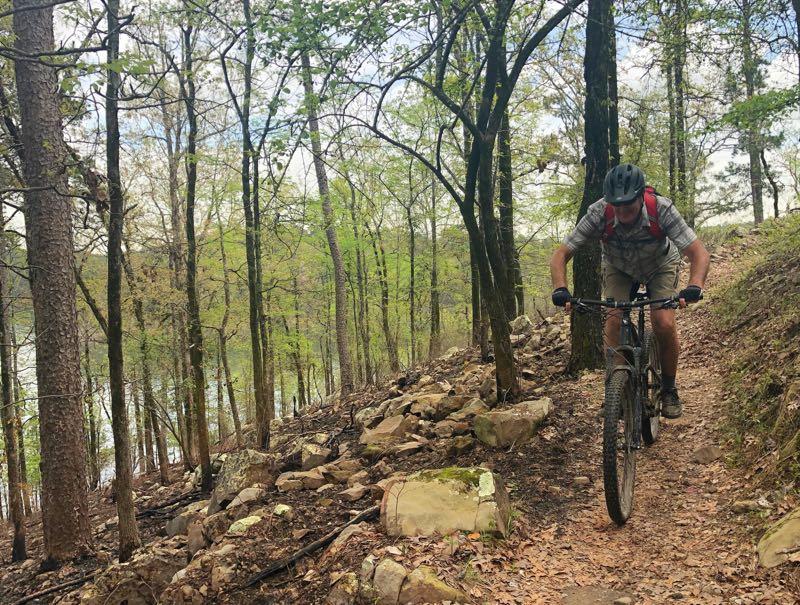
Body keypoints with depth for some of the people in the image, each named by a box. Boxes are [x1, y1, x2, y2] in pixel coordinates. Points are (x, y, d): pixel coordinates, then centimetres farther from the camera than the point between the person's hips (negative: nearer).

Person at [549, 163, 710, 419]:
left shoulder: (661, 209, -36)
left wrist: (695, 286, -53)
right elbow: (560, 256, -30)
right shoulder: (598, 213, -34)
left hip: (660, 266, -1)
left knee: (664, 325, -19)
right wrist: (561, 290, -47)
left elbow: (699, 252, -34)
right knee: (614, 323, -21)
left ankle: (669, 389, 5)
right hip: (618, 268, 1)